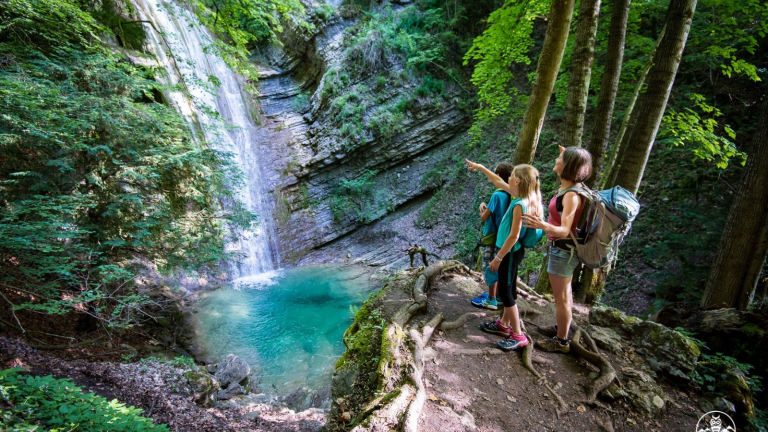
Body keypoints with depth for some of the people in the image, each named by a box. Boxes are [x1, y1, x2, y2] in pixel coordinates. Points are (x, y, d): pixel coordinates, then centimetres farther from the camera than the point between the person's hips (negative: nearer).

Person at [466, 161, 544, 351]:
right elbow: (499, 182, 14)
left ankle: (518, 336, 8)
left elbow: (513, 236, -24)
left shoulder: (520, 205, -25)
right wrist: (480, 167, 19)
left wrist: (498, 257, -17)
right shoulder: (527, 198, 2)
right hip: (512, 251, 9)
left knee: (505, 292, -1)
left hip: (510, 252, -9)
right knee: (509, 289, 19)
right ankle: (504, 324, 35)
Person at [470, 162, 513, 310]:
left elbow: (484, 217, -16)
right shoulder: (509, 194, 2)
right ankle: (496, 295, 30)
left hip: (492, 236, -8)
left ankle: (491, 300, 11)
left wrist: (483, 208, 2)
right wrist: (486, 207, 3)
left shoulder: (497, 195, -22)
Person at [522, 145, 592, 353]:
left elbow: (564, 230, -33)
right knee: (564, 292, 24)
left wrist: (544, 226, -52)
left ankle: (561, 341, 18)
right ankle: (560, 328, 42)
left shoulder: (572, 195, -27)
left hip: (563, 249, -10)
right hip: (562, 248, 10)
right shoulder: (569, 187, 1)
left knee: (561, 296, 3)